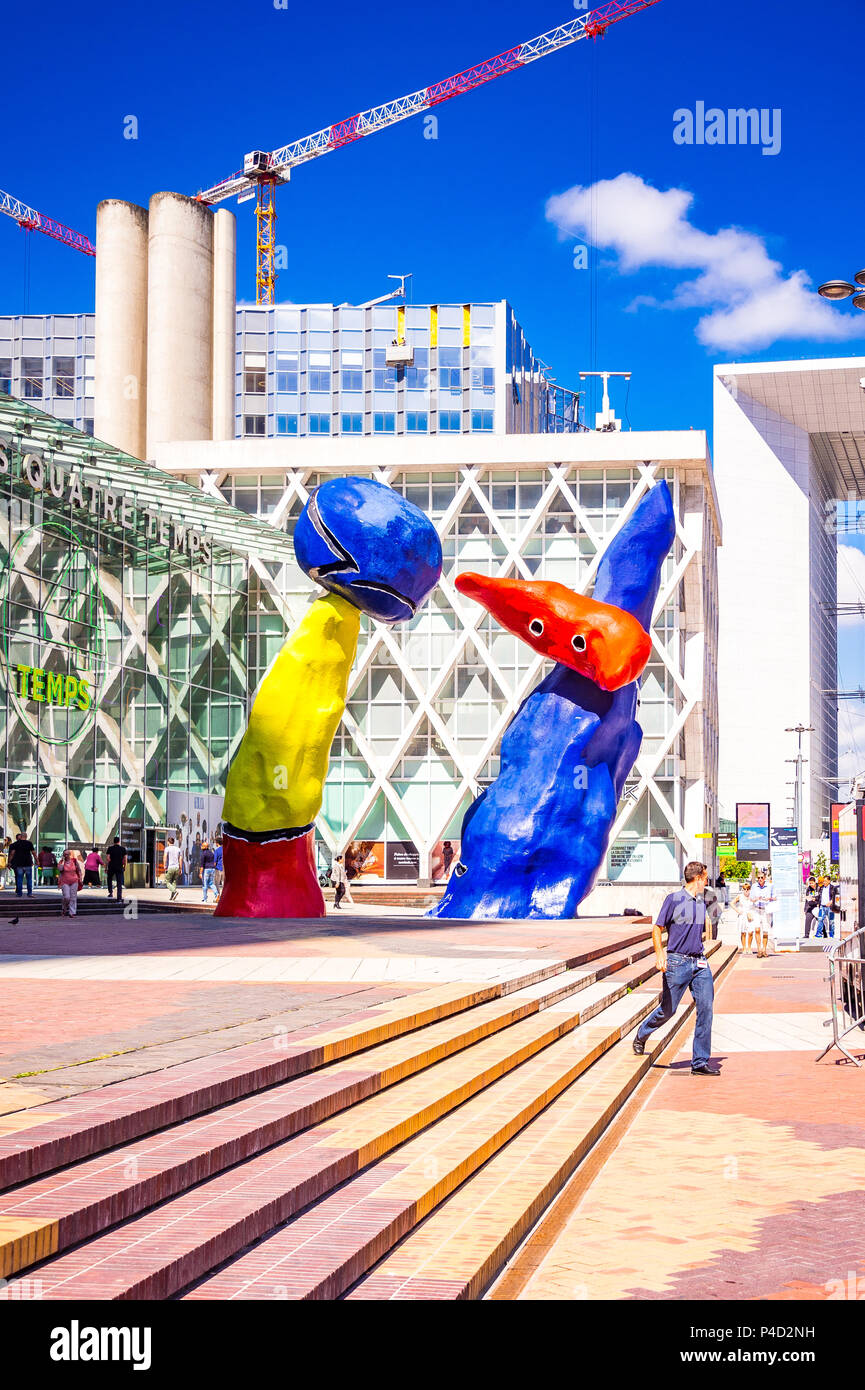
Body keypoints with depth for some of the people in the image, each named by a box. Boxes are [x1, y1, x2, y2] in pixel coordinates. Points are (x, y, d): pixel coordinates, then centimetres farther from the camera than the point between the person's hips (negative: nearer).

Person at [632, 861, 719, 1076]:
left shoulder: (702, 901, 14)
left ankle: (700, 1063, 0)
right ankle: (641, 1035, 32)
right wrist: (659, 953, -21)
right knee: (668, 1010, 2)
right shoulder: (674, 900, -5)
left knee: (706, 1008, -4)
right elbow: (657, 929, -9)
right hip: (678, 961, -6)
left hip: (700, 963, 6)